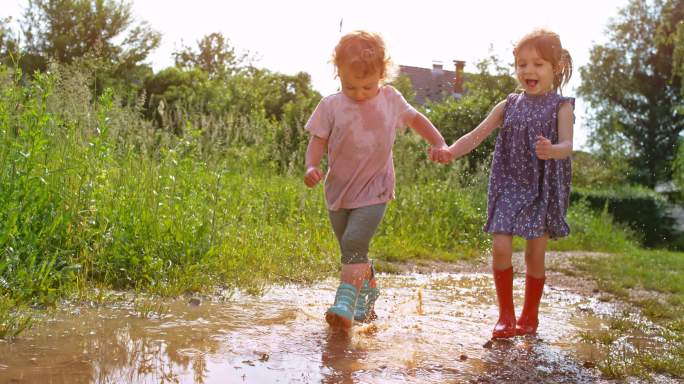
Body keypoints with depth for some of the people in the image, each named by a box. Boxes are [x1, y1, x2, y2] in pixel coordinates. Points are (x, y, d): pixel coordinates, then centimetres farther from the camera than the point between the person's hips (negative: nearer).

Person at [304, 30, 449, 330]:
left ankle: (346, 301, -17)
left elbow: (416, 119, 16)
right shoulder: (331, 106, -6)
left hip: (374, 190, -2)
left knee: (354, 243, -20)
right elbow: (318, 141, -4)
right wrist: (312, 166, -23)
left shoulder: (391, 99, -1)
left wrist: (439, 143, 5)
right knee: (351, 249, 14)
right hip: (339, 190, 2)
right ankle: (369, 290, 35)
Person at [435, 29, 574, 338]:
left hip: (544, 188, -2)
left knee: (535, 254, 4)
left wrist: (552, 150, -42)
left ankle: (530, 315, 24)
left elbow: (568, 145, -17)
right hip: (509, 186, 2)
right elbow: (477, 134, 1)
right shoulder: (509, 105, 7)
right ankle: (505, 315, 9)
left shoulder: (561, 106, -3)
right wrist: (451, 152, -17)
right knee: (500, 247, -8)